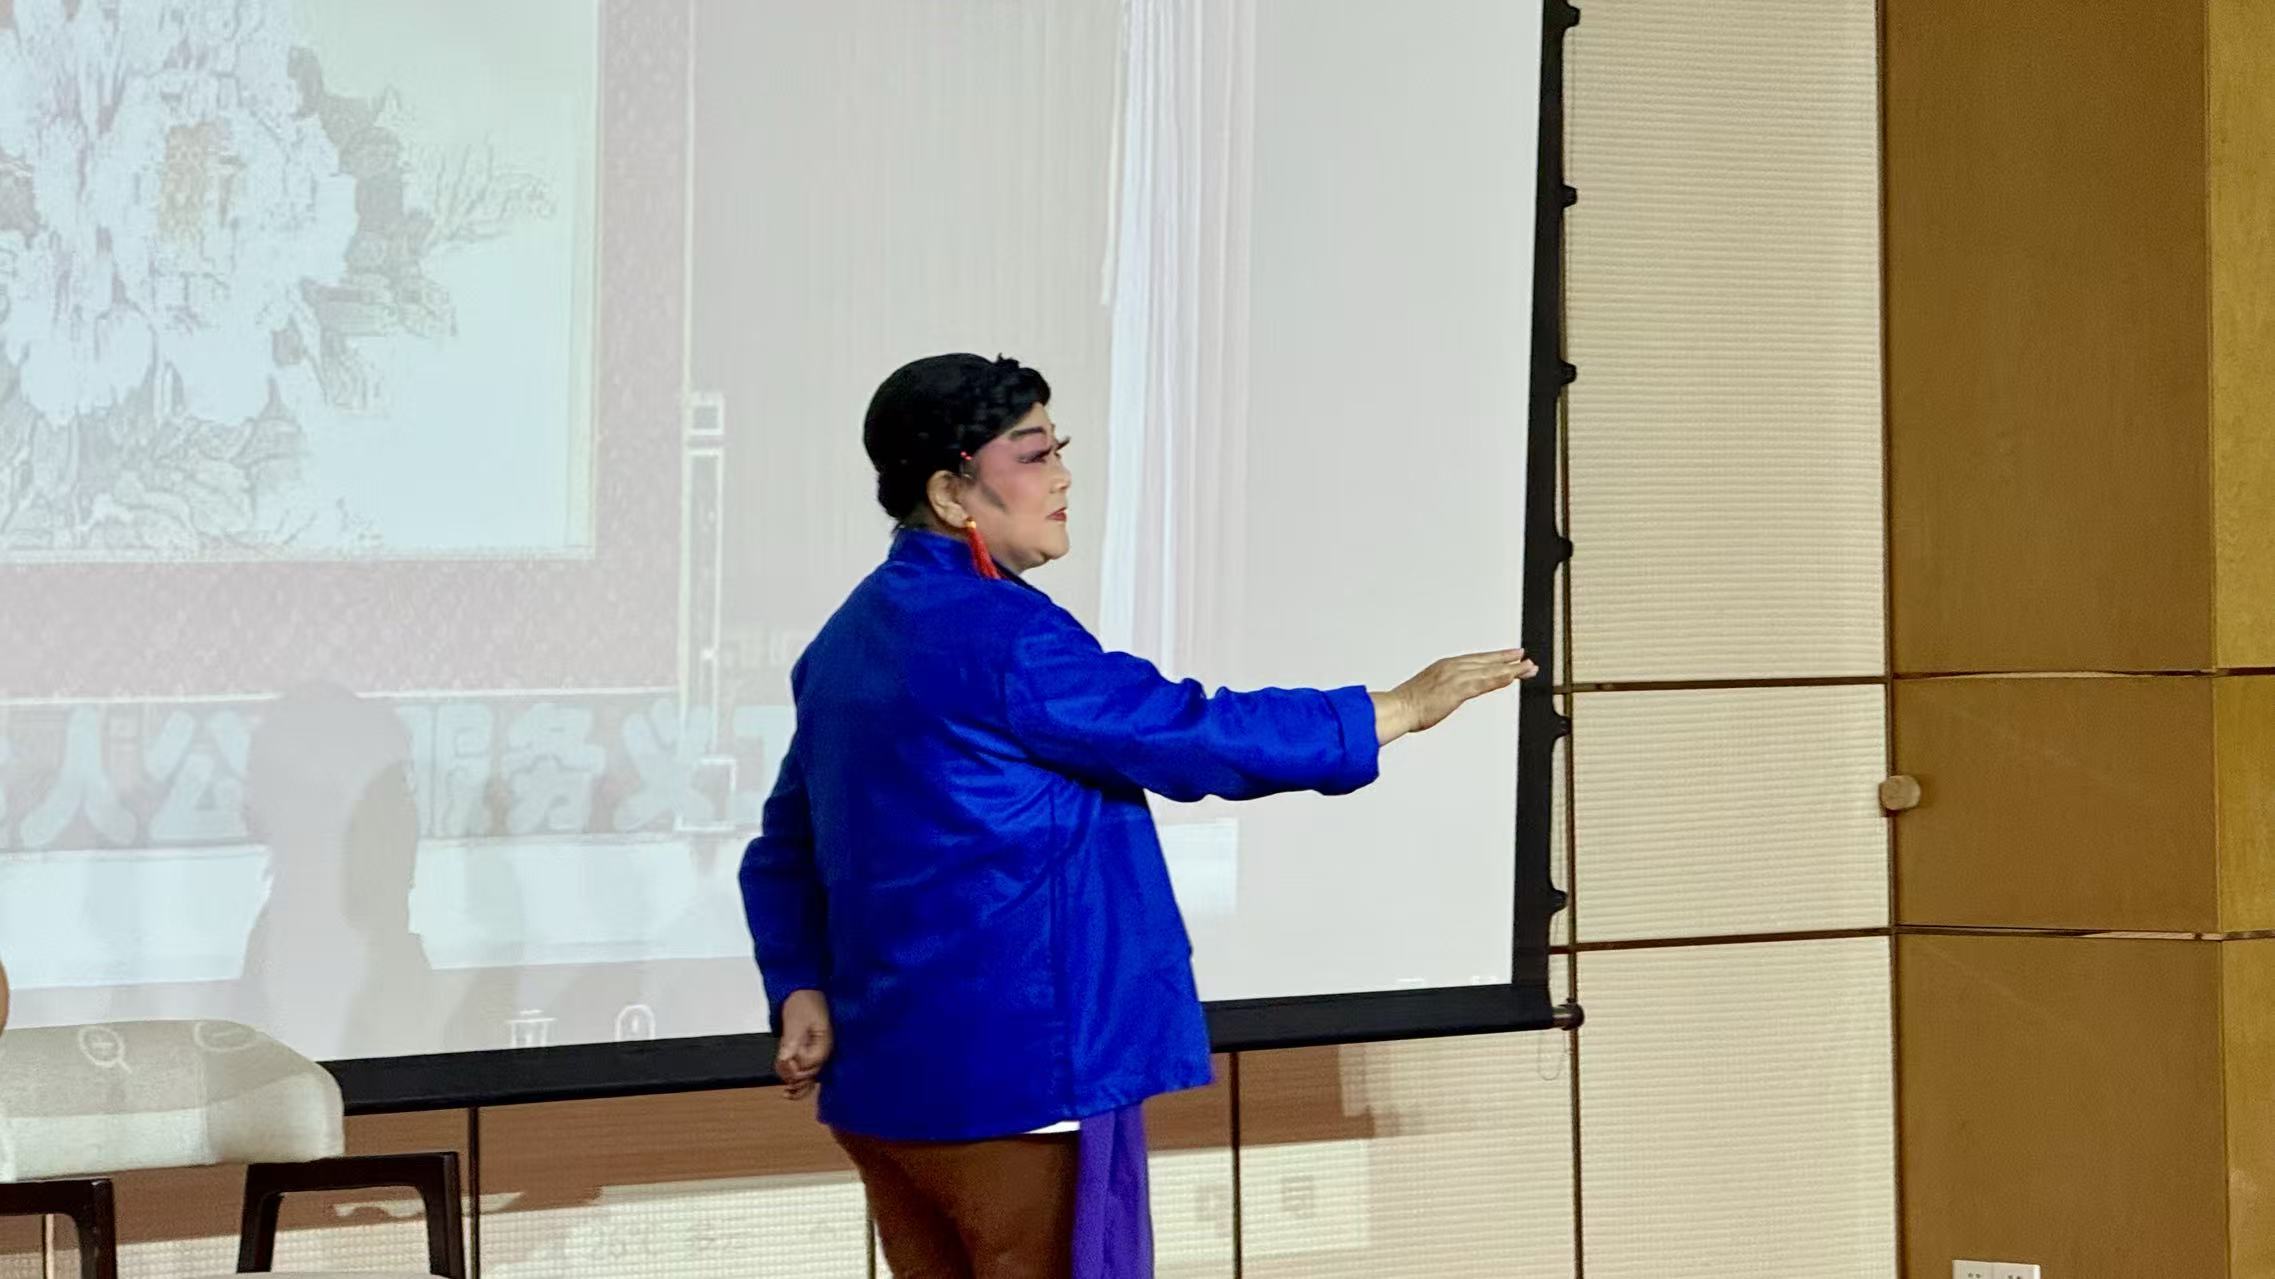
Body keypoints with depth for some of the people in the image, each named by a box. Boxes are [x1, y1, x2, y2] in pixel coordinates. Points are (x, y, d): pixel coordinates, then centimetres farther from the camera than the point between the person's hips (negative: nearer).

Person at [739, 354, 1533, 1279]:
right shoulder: (994, 633, -16)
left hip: (889, 1078, 9)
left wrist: (801, 992, 5)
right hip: (1014, 1077, -9)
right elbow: (1188, 736, -16)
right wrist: (1395, 710, -8)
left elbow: (785, 849, 15)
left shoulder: (849, 640, 13)